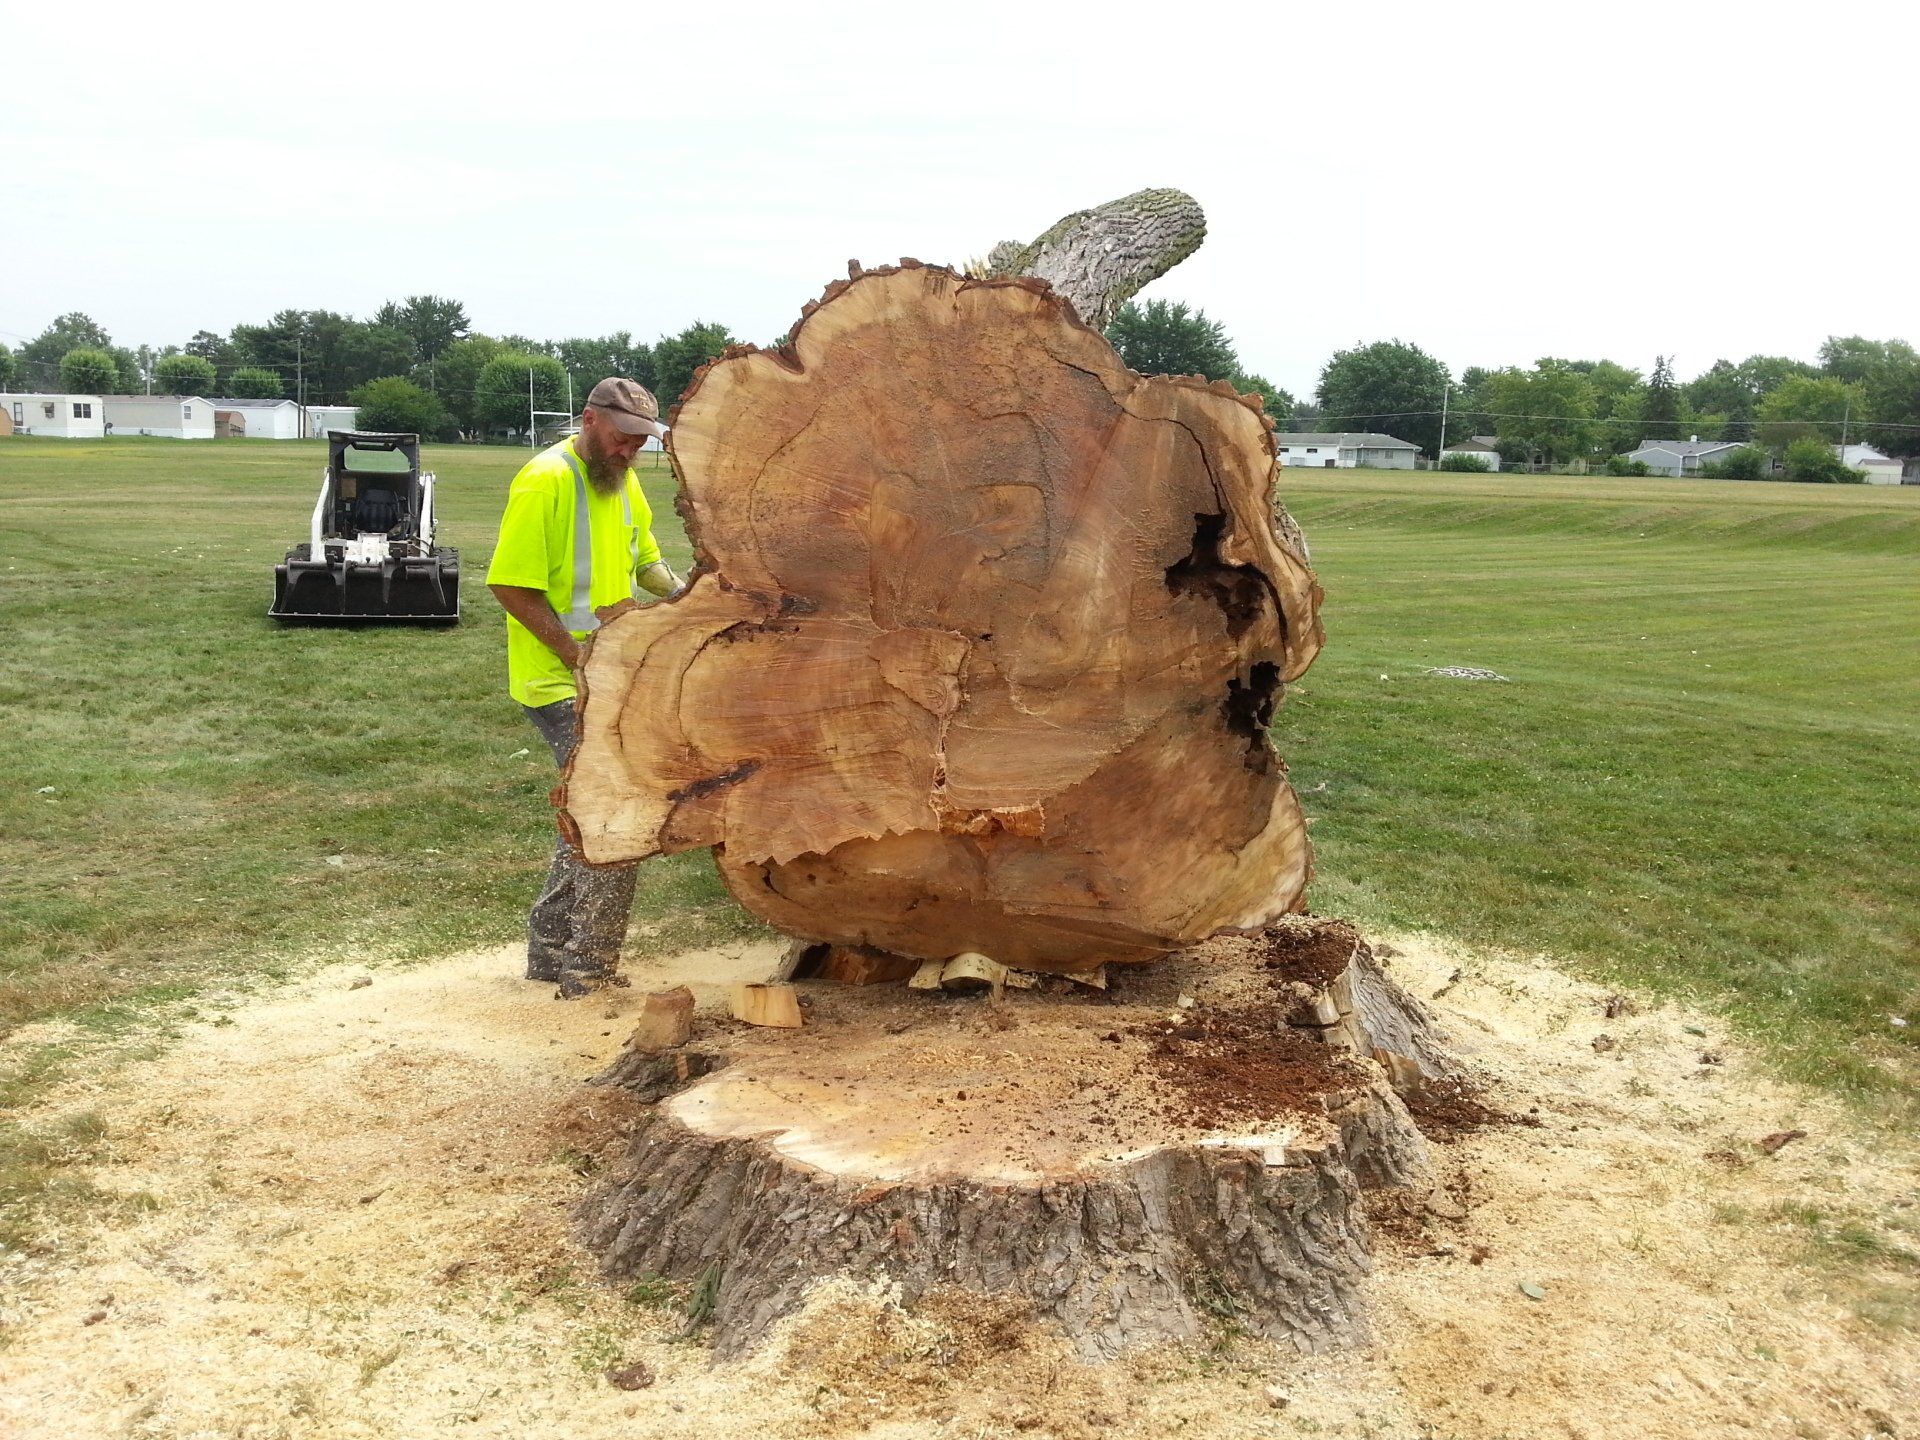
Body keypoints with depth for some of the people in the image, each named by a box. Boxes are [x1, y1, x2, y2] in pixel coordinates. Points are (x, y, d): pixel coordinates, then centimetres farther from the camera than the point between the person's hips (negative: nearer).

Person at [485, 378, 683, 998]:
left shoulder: (624, 483, 11)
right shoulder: (545, 481, -16)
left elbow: (644, 558, 24)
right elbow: (513, 588, -18)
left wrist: (675, 591, 4)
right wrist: (581, 661, -21)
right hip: (560, 685, -9)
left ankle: (551, 949, 30)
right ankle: (590, 972, -2)